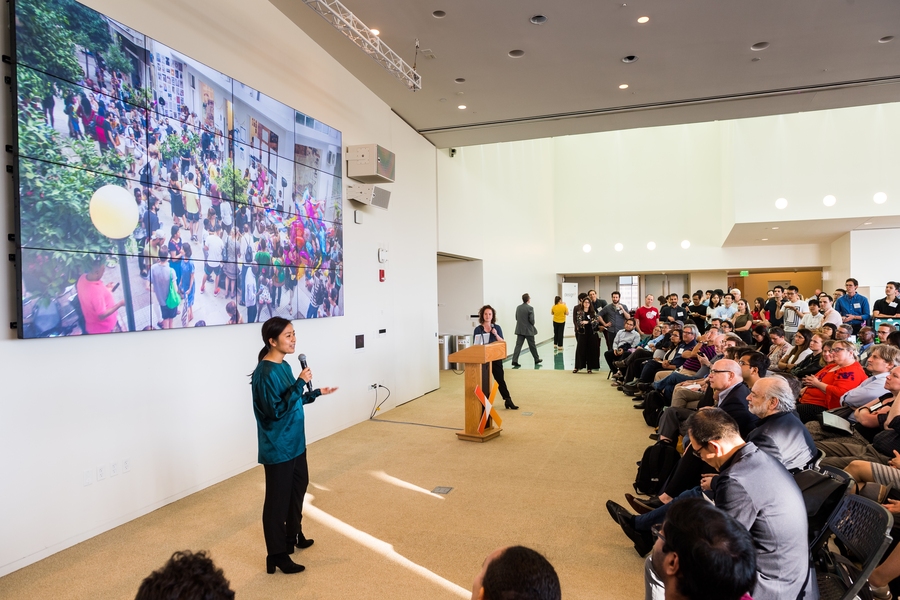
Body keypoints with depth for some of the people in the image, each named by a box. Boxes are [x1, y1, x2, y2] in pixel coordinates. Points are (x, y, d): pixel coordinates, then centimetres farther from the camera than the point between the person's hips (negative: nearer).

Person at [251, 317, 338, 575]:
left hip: (295, 443, 10)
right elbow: (276, 410, -27)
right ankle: (277, 556, 16)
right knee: (277, 499, 2)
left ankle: (293, 535, 42)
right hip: (277, 448, -10)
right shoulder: (265, 373, -22)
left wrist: (315, 393, 11)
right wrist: (300, 383, -27)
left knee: (298, 488, 23)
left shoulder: (284, 366, 6)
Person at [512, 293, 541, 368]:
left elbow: (516, 318, 10)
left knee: (518, 345, 1)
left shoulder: (518, 307, 5)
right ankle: (536, 359, 25)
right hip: (528, 330, -5)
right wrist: (532, 325, 4)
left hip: (519, 330, 5)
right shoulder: (530, 308, -14)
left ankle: (515, 361, -9)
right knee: (532, 346, 10)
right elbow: (531, 319, -16)